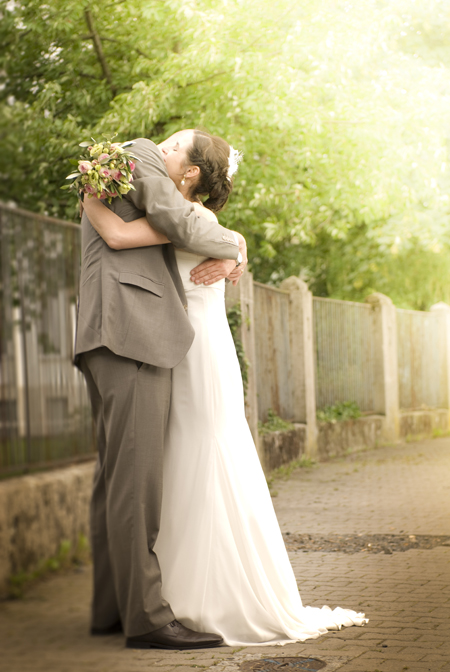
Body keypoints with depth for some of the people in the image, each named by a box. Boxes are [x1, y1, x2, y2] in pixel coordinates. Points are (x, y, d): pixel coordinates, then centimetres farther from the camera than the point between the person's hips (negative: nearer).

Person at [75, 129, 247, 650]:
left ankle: (111, 607, 13)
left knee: (115, 477, 10)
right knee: (135, 476, -12)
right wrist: (233, 247, 9)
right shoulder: (139, 153, 1)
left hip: (110, 343, 10)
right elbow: (182, 225, -8)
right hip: (132, 334, -10)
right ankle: (146, 617, -12)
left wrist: (225, 251, 13)